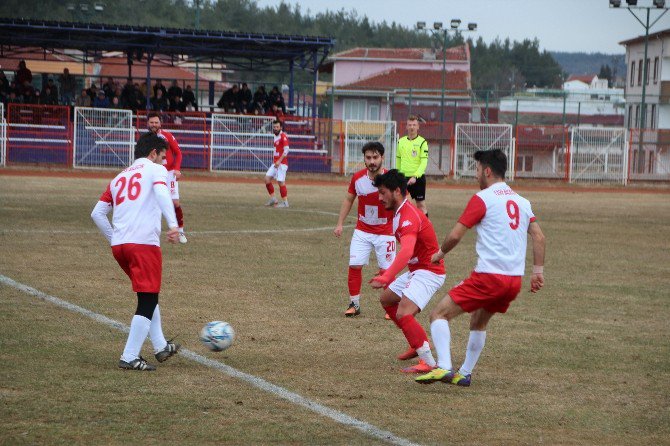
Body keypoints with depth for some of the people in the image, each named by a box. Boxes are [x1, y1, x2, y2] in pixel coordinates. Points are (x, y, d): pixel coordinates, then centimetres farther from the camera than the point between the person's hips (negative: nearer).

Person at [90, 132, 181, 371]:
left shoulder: (119, 178, 24)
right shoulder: (155, 170, 7)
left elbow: (97, 213, 16)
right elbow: (161, 192, -16)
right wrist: (173, 224, -27)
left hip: (119, 245, 7)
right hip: (144, 242, -7)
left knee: (148, 295, 23)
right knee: (148, 300, -3)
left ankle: (161, 347, 30)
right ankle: (130, 357, -8)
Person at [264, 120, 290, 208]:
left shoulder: (283, 136, -10)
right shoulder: (276, 137, 17)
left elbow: (286, 150, -17)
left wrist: (279, 161, -21)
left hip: (282, 163, -9)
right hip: (275, 163, 9)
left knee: (281, 182, -8)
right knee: (267, 178, 1)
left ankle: (285, 202, 0)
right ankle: (273, 199, 8)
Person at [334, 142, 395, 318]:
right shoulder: (358, 178, -6)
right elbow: (348, 200, 9)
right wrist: (340, 224, 4)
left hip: (385, 233, -3)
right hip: (362, 231, 3)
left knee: (386, 270, -4)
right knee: (354, 266, -5)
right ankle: (354, 304, 10)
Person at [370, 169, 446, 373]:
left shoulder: (409, 216, -25)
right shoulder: (400, 213, 9)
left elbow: (407, 251, -42)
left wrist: (386, 277, -53)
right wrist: (389, 272, 27)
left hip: (428, 272, -11)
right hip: (416, 270, 11)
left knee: (403, 314, -24)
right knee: (386, 299, 24)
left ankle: (429, 362, -21)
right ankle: (418, 345, 31)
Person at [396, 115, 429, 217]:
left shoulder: (422, 142, -7)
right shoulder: (401, 141, 8)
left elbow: (424, 162, -13)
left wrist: (415, 176, -24)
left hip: (418, 178, -4)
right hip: (404, 178, 4)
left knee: (421, 205, 1)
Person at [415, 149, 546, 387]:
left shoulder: (483, 198, -6)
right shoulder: (522, 201, 15)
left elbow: (455, 235, -7)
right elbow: (539, 237, 10)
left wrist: (440, 253, 10)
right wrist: (538, 271, 11)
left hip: (488, 276, -7)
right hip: (515, 280, 8)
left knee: (439, 314, -3)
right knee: (478, 322, 28)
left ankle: (444, 367, -19)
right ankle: (464, 374, 28)